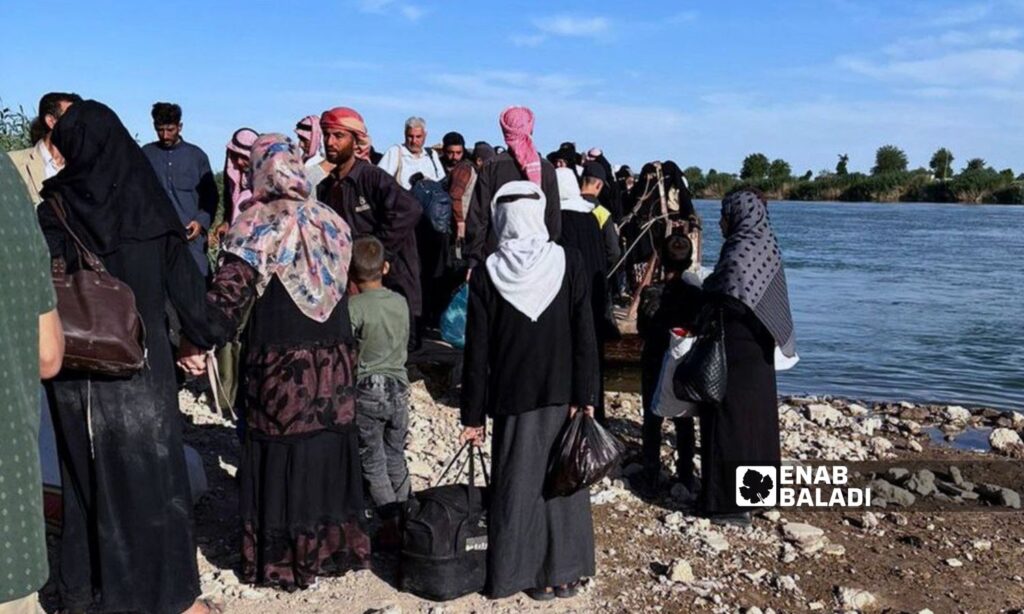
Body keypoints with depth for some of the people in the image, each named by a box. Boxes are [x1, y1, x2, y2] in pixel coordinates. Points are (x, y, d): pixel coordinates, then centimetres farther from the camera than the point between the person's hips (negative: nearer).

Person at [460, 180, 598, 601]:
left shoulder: (487, 274, -7)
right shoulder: (569, 263, -5)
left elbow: (477, 350, -5)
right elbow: (585, 336, -8)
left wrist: (473, 415, 0)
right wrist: (585, 397, -4)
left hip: (512, 398, -1)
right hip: (562, 395, 1)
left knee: (517, 485, 11)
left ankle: (530, 575, 18)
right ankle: (564, 572, 22)